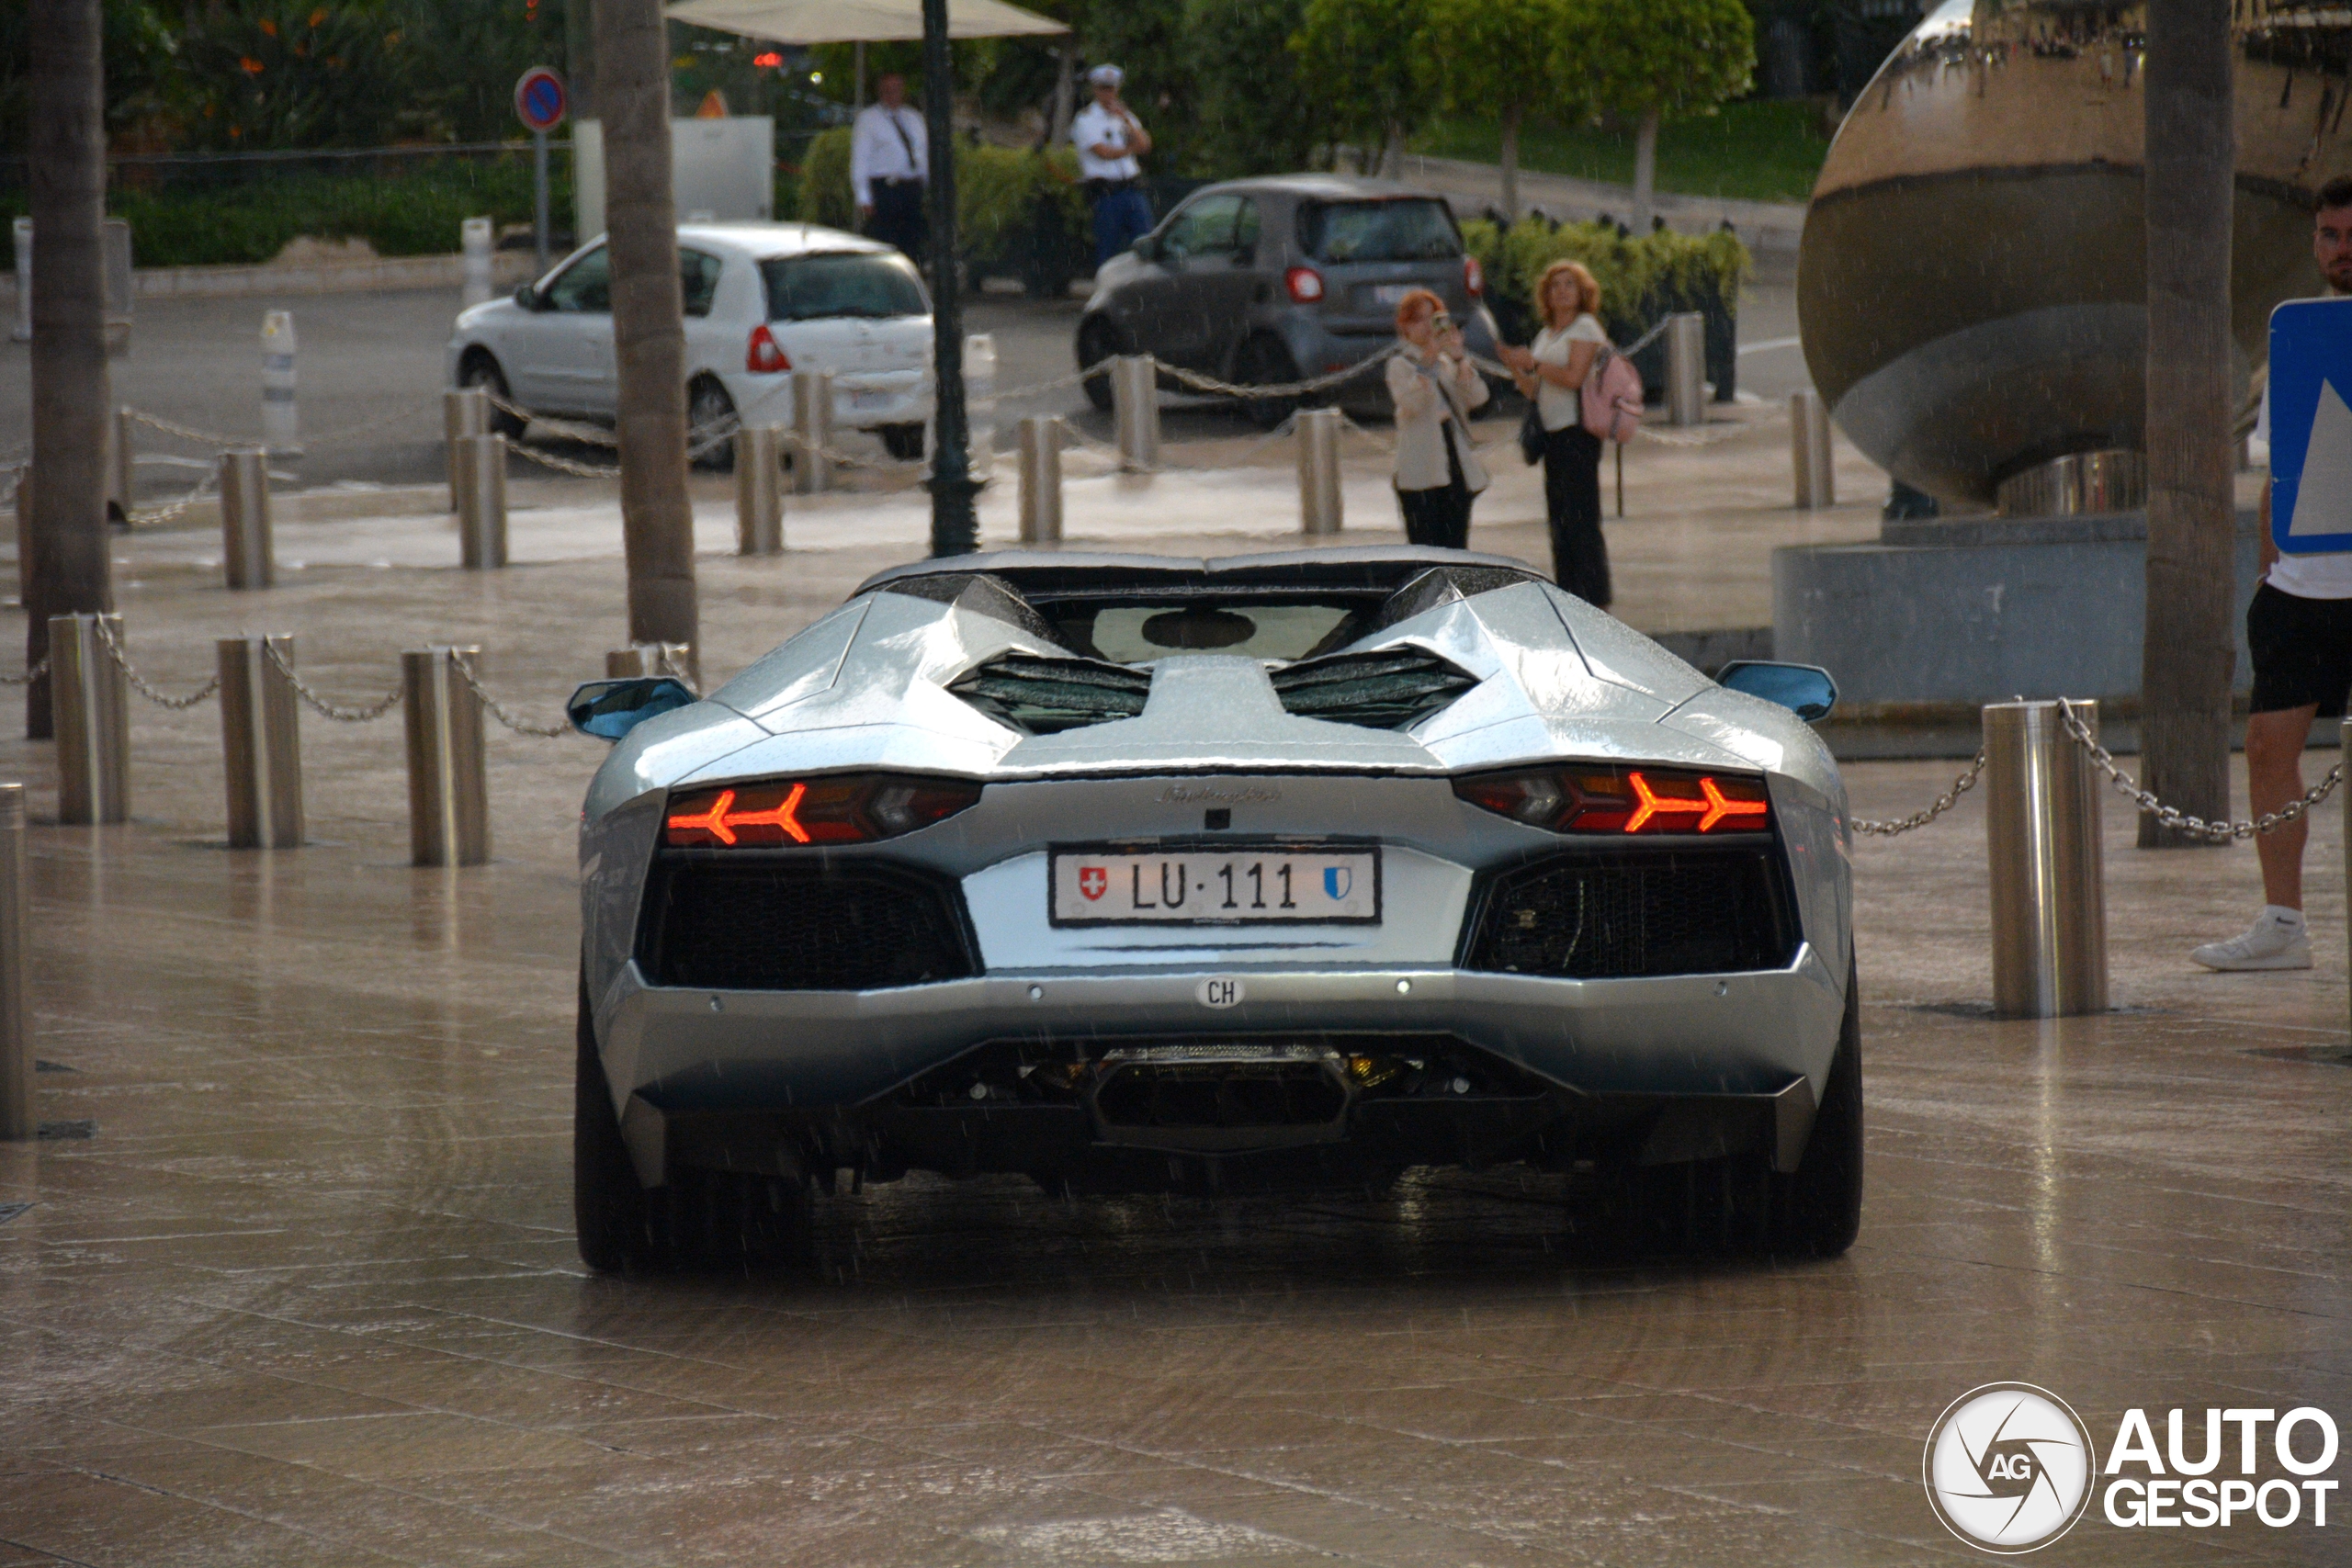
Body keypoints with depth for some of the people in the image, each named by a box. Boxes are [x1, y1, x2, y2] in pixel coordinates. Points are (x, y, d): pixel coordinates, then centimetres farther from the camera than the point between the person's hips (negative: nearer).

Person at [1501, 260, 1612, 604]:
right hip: (1553, 434, 9)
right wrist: (1515, 367, 6)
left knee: (1581, 520, -11)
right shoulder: (1546, 335, 21)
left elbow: (1573, 376, -16)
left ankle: (1594, 599, -10)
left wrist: (1533, 364, -9)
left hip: (1578, 430, -9)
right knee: (1559, 521, 9)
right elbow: (1534, 391, 21)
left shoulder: (1584, 328, -4)